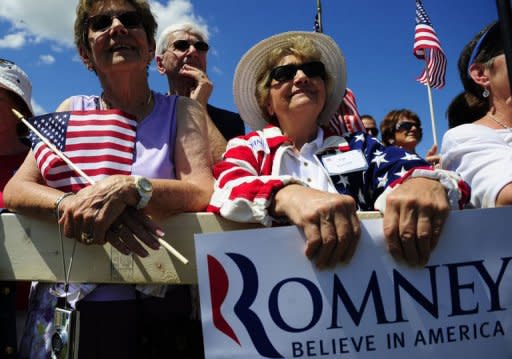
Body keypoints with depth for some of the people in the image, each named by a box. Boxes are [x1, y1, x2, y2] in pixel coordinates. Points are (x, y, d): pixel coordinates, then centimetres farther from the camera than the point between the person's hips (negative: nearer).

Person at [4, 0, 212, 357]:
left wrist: (127, 188, -32)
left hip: (157, 306, -2)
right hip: (68, 304, 2)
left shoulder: (181, 111, -2)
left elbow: (204, 192, -16)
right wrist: (73, 203, -24)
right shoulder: (73, 111, 5)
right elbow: (15, 189, -4)